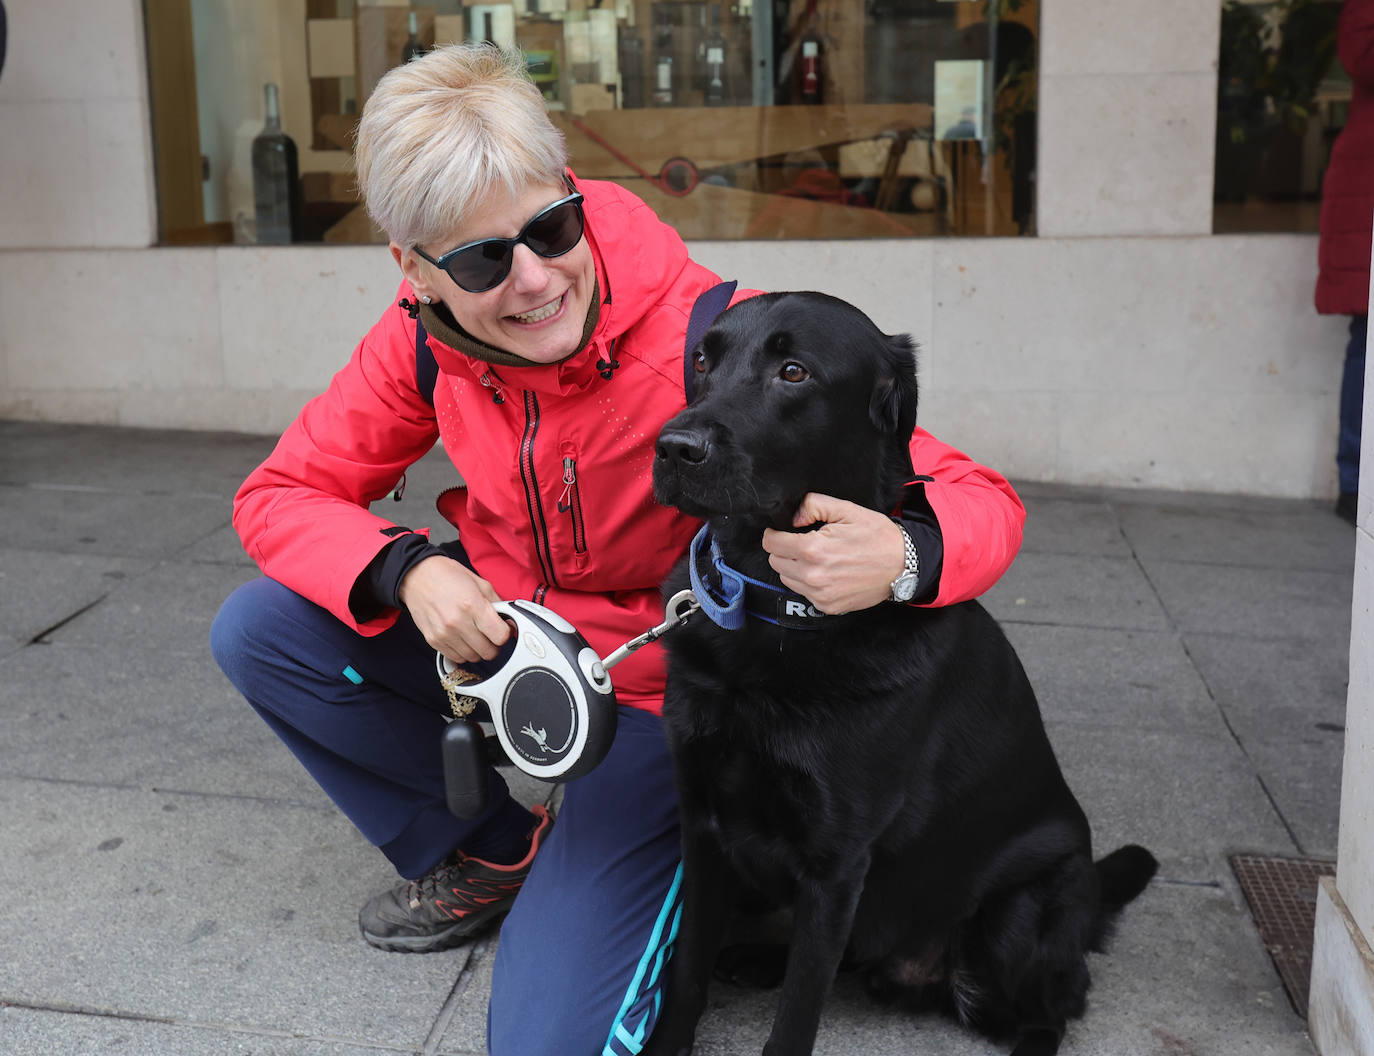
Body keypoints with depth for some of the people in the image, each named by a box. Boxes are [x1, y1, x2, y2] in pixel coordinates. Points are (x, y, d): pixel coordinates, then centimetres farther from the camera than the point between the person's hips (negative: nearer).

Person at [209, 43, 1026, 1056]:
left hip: (659, 697, -5)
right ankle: (493, 855, 8)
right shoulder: (425, 339, -13)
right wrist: (409, 570, -25)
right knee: (260, 628, -10)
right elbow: (280, 493, -3)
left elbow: (979, 500, -25)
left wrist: (903, 557, -51)